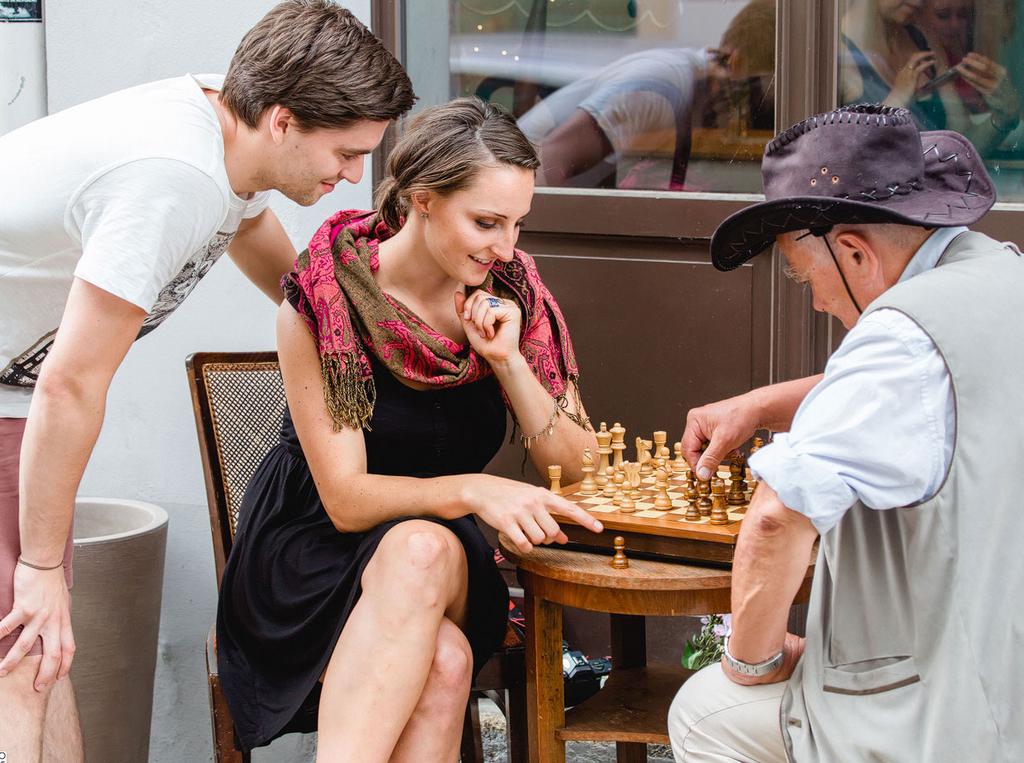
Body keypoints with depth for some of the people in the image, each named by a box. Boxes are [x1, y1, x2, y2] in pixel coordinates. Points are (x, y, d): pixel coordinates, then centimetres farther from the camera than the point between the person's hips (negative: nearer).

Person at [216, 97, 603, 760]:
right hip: (311, 551, -3)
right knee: (443, 660, -38)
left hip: (444, 559, 3)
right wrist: (471, 489, -32)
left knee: (442, 662, -36)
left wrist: (507, 360, -16)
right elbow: (345, 498, -16)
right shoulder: (326, 298, -14)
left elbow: (578, 471, 0)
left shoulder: (511, 289, -2)